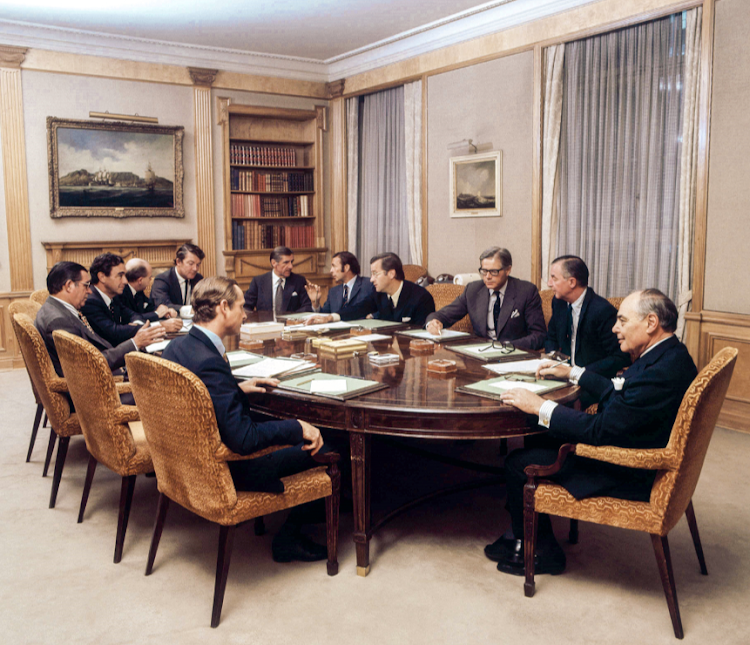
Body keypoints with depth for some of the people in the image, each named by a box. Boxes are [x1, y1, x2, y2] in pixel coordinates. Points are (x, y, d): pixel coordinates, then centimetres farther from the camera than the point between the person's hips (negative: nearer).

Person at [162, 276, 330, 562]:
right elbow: (244, 439, -31)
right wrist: (298, 428, -21)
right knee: (319, 448, -3)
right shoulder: (209, 363, -31)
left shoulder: (177, 346, -2)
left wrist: (237, 389, 12)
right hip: (225, 469, -10)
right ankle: (289, 539, 13)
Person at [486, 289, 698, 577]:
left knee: (519, 463, -6)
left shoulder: (661, 373, -29)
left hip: (630, 476, -10)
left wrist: (540, 407, -22)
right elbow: (618, 394, 18)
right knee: (539, 441, 14)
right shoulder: (668, 356, 3)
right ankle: (521, 536, 23)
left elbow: (601, 431, -29)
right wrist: (572, 372, 22)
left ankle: (542, 553, 15)